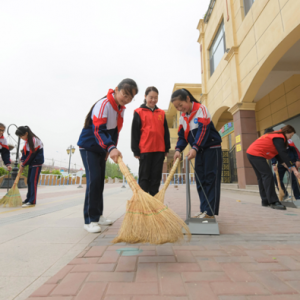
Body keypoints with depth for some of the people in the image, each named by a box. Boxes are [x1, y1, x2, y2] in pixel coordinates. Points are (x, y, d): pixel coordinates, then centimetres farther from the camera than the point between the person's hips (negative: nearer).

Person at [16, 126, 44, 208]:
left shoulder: (34, 140, -21)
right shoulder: (27, 140, 7)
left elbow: (31, 155, -19)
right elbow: (25, 151, 8)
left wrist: (23, 165, -11)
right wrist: (22, 161, -4)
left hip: (37, 163, -9)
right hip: (31, 163, 9)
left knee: (33, 181, -9)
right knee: (29, 181, 13)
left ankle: (32, 202, -5)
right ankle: (28, 199, 24)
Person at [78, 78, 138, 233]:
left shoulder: (121, 109, 6)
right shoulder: (104, 104, -22)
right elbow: (98, 130, -33)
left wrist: (110, 150, 12)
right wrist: (111, 148, -47)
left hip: (102, 149, 8)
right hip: (88, 146, -8)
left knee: (100, 181, 10)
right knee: (94, 180, -15)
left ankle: (97, 215, 22)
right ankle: (90, 220, -5)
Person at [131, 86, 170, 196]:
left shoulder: (161, 113, 13)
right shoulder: (139, 112, 2)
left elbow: (166, 132, 15)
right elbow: (134, 132, -1)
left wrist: (167, 148, 10)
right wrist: (136, 151, -4)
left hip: (159, 150, 4)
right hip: (145, 150, -3)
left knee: (156, 177, 8)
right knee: (144, 177, 4)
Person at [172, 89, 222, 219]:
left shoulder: (201, 109, -12)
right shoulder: (182, 118, 7)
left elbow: (203, 130, -24)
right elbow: (182, 136, 4)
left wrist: (195, 148, -34)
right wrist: (178, 149, -14)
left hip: (212, 148, -7)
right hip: (199, 151, 7)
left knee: (211, 179, -5)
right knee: (200, 180, 6)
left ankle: (210, 211, 1)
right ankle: (204, 209, 15)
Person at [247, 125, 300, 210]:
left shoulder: (276, 136, 20)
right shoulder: (279, 138, -11)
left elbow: (277, 154, 21)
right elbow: (283, 154, -18)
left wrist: (285, 164, 13)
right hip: (256, 154, -11)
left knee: (261, 177, 13)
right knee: (267, 175, -13)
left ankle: (265, 201, 18)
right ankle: (273, 202, -13)